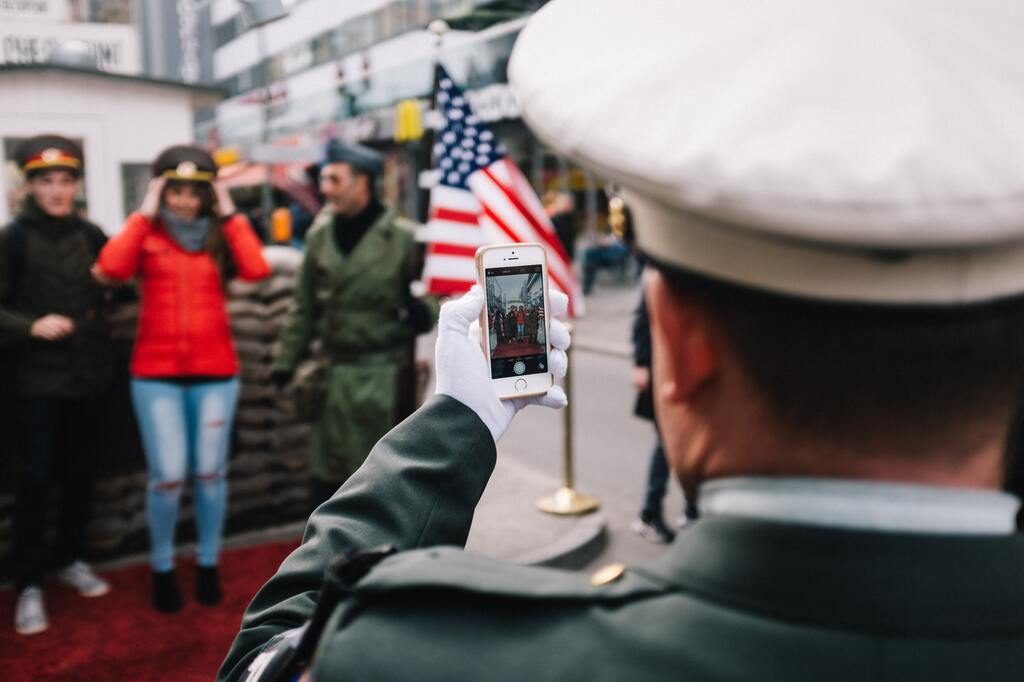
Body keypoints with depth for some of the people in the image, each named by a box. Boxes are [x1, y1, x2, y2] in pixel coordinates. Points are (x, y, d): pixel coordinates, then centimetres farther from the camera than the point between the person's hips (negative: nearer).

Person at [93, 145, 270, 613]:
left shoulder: (220, 236, 5)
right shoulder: (146, 235, 2)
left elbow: (256, 270, -13)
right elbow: (110, 269, -17)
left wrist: (229, 216, -7)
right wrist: (144, 214, -10)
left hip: (216, 372, 1)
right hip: (156, 373, -1)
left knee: (210, 473, 7)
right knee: (168, 476, -2)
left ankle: (208, 563, 26)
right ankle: (162, 567, 20)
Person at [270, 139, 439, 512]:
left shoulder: (402, 236, -7)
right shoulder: (320, 234, 6)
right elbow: (305, 307, 11)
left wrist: (425, 309, -21)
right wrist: (286, 359, 10)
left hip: (383, 372, -4)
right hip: (334, 370, 4)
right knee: (325, 474, 10)